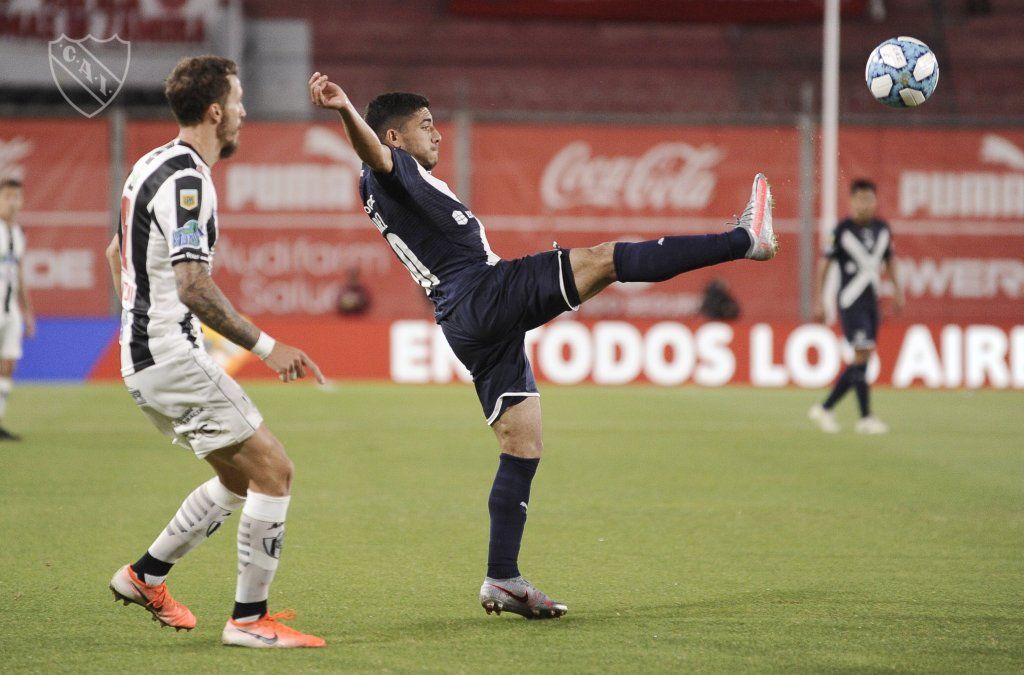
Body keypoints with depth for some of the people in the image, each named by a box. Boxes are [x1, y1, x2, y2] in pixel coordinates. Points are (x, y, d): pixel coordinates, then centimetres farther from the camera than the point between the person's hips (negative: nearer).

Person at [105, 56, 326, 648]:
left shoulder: (152, 165, 13)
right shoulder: (186, 181, -18)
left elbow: (118, 252, 26)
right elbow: (193, 286, -26)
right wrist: (266, 346, -23)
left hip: (143, 355, 10)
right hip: (173, 358, -10)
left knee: (242, 478, 17)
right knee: (273, 469, -8)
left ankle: (146, 576, 22)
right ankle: (250, 618, -6)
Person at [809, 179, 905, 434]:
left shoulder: (882, 229, 8)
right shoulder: (843, 230, -9)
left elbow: (889, 260, 22)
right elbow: (824, 264, -4)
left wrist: (898, 289, 13)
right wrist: (819, 300, -6)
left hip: (871, 302, 7)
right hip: (850, 302, -7)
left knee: (862, 360, 6)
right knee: (862, 354, -14)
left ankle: (825, 409, 17)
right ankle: (865, 418, -11)